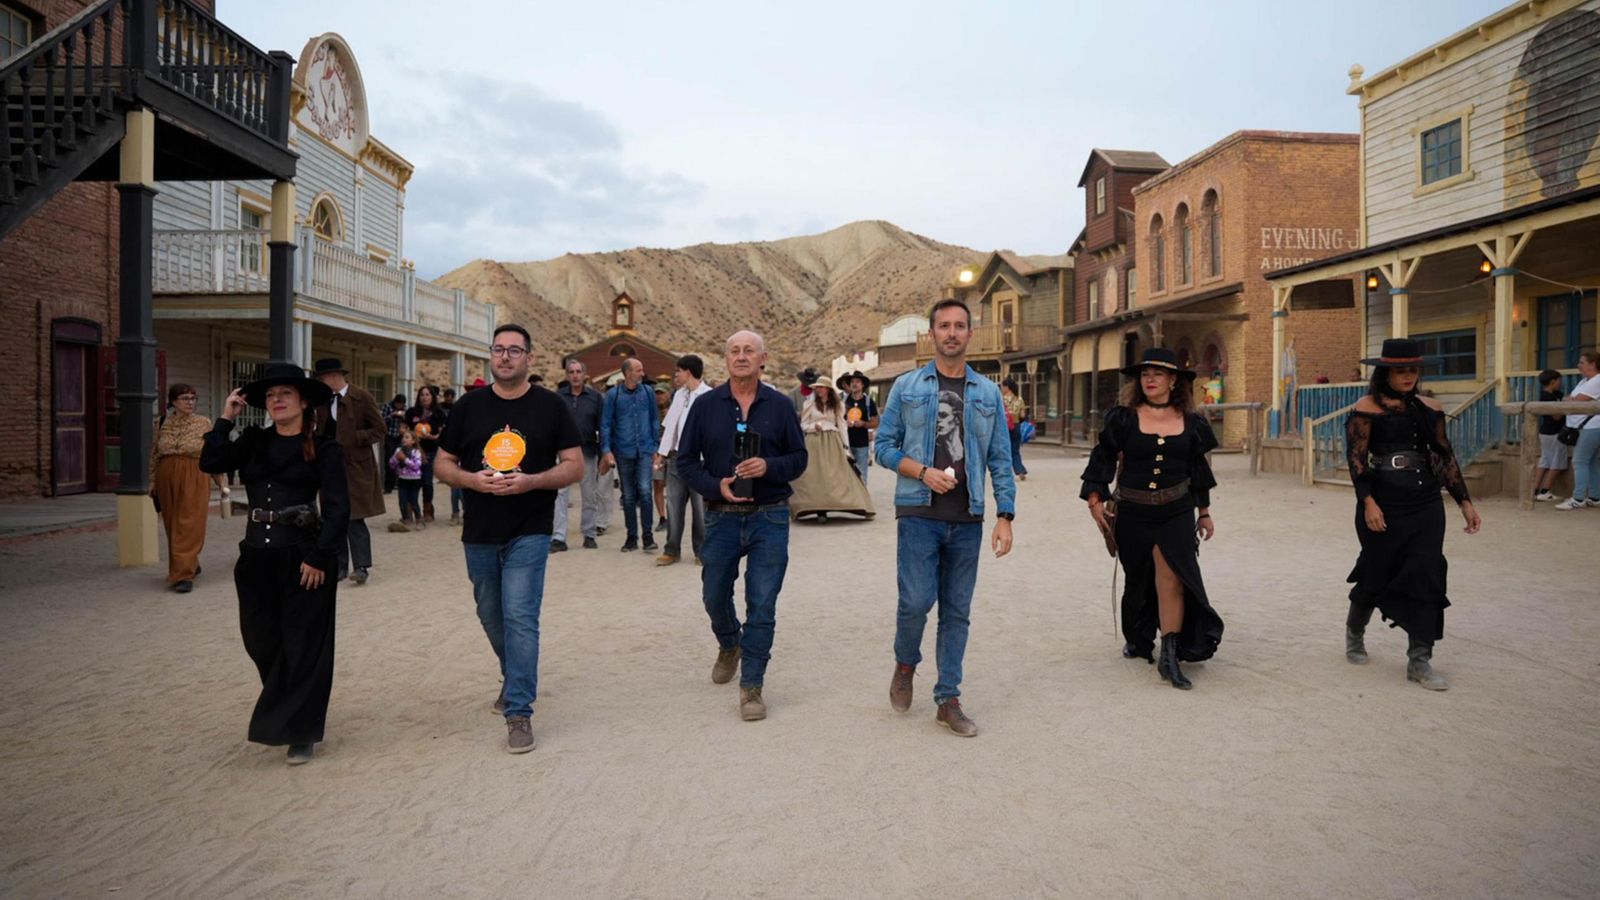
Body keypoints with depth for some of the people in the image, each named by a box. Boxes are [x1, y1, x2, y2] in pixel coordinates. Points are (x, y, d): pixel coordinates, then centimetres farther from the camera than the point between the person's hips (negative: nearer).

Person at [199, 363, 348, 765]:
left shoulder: (323, 448, -4)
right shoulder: (254, 442, 11)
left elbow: (337, 508, -9)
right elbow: (211, 463, -3)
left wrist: (319, 556, -15)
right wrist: (226, 419, -3)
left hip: (302, 557, -5)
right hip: (257, 555, 5)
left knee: (302, 645, 1)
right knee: (263, 641, 11)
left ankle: (299, 732, 13)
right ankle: (283, 715, 34)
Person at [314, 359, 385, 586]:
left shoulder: (362, 397, -5)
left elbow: (379, 430, -6)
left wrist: (352, 438, -17)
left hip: (355, 466, -6)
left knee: (355, 518, -8)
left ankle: (361, 566, -5)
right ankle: (339, 566, 15)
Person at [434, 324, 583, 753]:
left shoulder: (550, 406, -1)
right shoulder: (469, 406, 5)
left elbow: (574, 466, -3)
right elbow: (442, 464, 8)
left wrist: (530, 482, -19)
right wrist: (473, 480, -13)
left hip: (529, 532, -4)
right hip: (479, 533, 4)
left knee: (520, 617, -10)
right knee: (491, 617, 17)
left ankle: (519, 711, -3)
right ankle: (516, 679, 41)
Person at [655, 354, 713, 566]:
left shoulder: (709, 396, -9)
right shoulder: (679, 394, 12)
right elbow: (670, 424, 15)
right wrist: (662, 453, 13)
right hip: (677, 456, 6)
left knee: (700, 506, 4)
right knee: (673, 504, 7)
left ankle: (701, 551, 15)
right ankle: (672, 550, 16)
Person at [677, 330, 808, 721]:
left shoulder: (780, 406, 2)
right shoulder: (706, 405, 2)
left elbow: (799, 458, 5)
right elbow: (686, 461, 4)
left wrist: (770, 466, -16)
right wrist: (715, 486, -14)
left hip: (769, 518, -1)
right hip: (721, 517, 2)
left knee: (762, 606, -1)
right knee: (714, 597, 15)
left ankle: (751, 686, 11)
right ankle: (729, 646, 47)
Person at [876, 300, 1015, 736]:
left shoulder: (988, 393, 9)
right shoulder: (907, 387, 4)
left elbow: (1000, 459, 8)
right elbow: (883, 446, 4)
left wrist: (1005, 515, 0)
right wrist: (922, 472, -12)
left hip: (967, 519, 2)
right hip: (919, 514, -2)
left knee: (957, 611, 7)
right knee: (916, 601, -10)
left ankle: (948, 700, 17)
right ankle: (905, 663, 21)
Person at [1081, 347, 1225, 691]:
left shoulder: (1190, 422, 5)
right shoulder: (1124, 418, -1)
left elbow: (1197, 468, 15)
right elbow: (1102, 458, 1)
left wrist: (1204, 511, 18)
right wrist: (1095, 500, -7)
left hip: (1177, 512, 0)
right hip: (1132, 514, 0)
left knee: (1170, 577, -14)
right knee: (1138, 580, 13)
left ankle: (1170, 657, -10)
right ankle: (1137, 640, 36)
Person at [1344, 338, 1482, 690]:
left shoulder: (1429, 408, 8)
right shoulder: (1367, 409, -6)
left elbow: (1445, 457, 12)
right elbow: (1356, 458, -12)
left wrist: (1465, 502, 9)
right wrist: (1368, 502, -21)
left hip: (1426, 506, 4)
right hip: (1383, 506, -4)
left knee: (1426, 577, -1)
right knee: (1377, 574, 8)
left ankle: (1420, 661, 6)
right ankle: (1354, 631, 36)